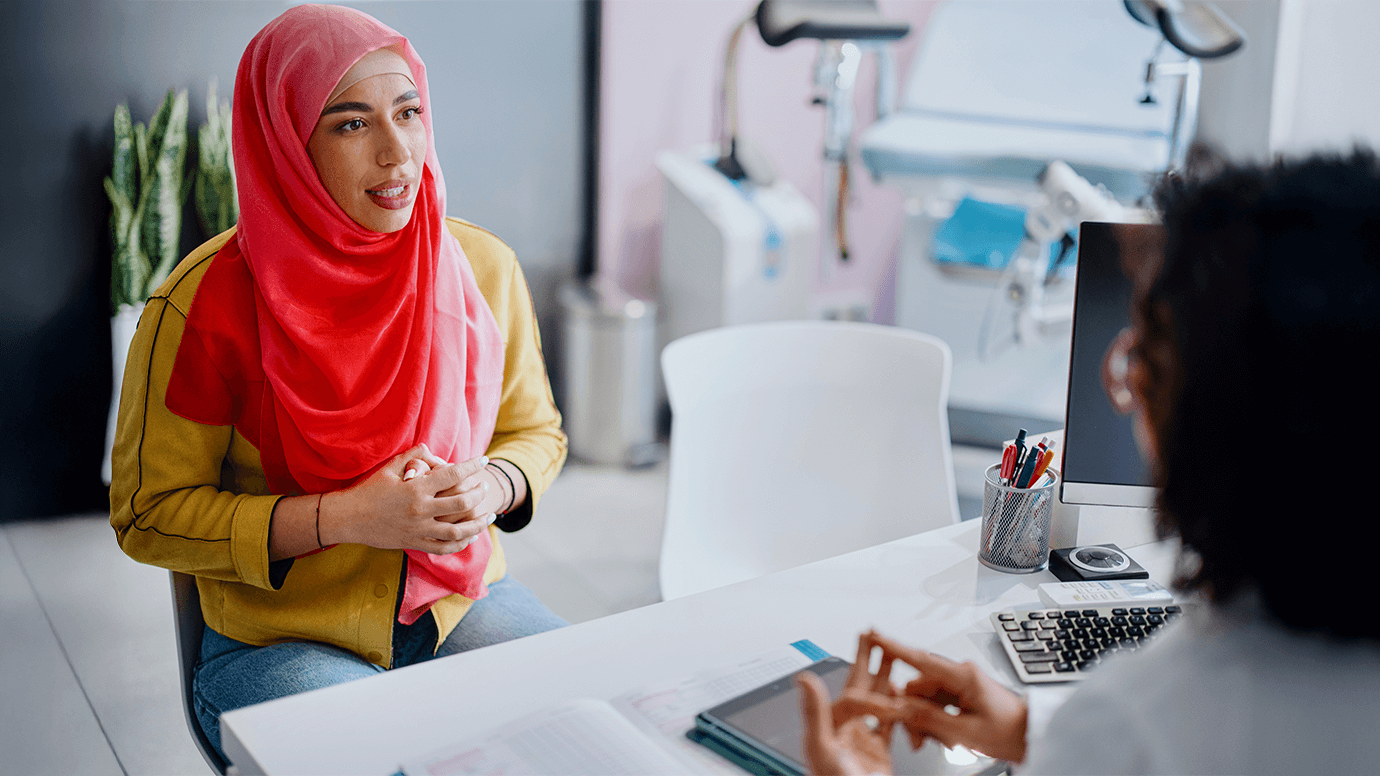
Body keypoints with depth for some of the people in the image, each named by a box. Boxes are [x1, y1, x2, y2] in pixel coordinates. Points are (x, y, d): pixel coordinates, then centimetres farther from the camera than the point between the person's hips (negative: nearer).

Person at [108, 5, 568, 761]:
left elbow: (534, 430, 11)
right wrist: (342, 518, -21)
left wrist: (491, 487, -13)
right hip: (279, 639, -3)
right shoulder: (210, 302, -15)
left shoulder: (484, 267, -3)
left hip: (462, 600, 4)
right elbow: (149, 513, -9)